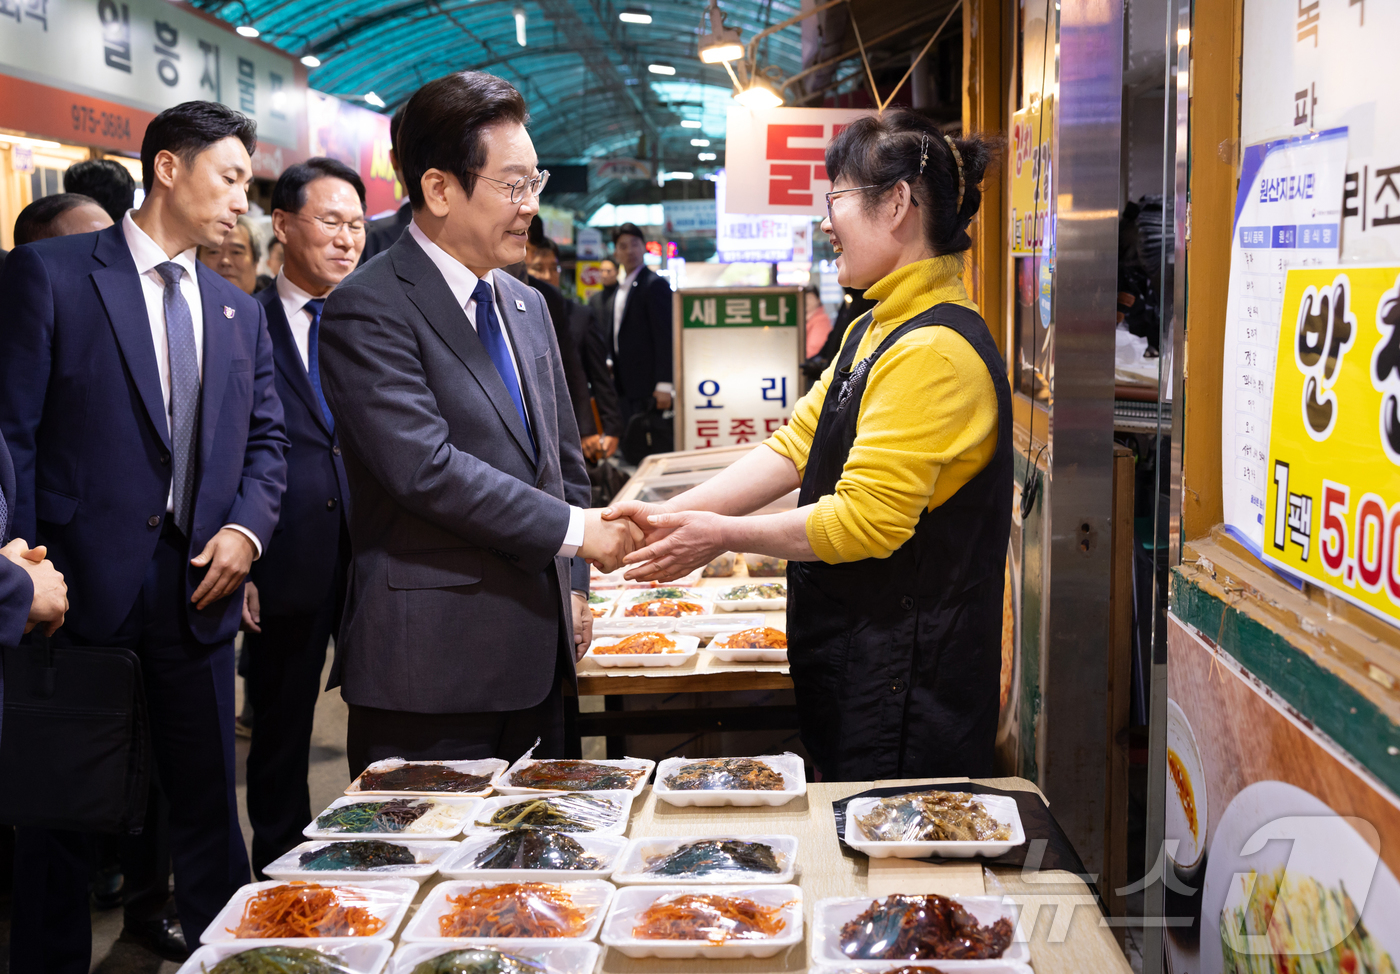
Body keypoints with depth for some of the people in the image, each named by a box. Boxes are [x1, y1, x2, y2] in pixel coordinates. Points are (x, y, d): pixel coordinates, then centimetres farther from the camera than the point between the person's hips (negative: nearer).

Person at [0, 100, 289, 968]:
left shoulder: (239, 311, 14)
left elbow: (266, 439, 17)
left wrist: (247, 527, -2)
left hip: (198, 589, 5)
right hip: (85, 588, -5)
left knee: (207, 797, 13)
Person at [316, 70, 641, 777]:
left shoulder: (527, 306, 14)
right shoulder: (366, 312, -12)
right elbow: (427, 468, -22)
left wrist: (573, 588, 12)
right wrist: (574, 530, -17)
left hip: (537, 649, 8)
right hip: (431, 665, -7)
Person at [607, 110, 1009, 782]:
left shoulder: (934, 350, -22)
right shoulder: (876, 331, 12)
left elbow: (866, 518, -24)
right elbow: (796, 446, 9)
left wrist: (722, 535, -14)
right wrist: (672, 514, 0)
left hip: (906, 673, -10)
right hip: (859, 660, 10)